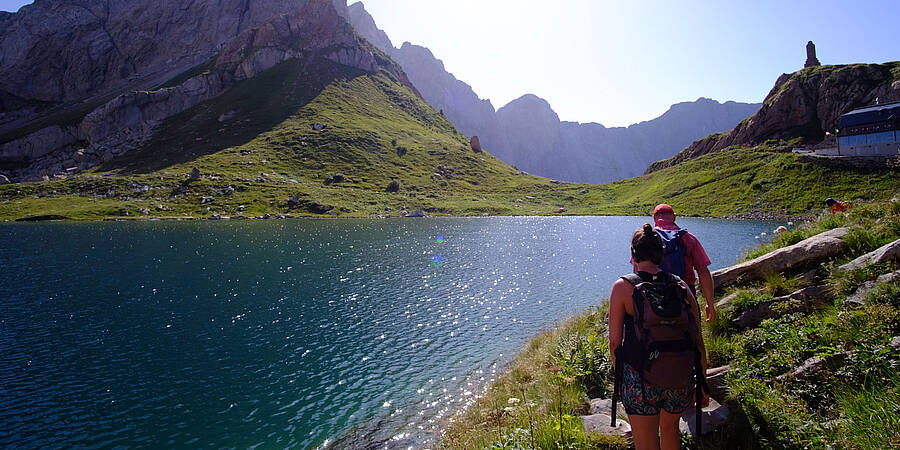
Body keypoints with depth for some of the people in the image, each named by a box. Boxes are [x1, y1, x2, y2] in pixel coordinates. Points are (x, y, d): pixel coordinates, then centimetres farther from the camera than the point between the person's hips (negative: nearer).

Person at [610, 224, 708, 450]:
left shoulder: (623, 287, -7)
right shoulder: (682, 287, 2)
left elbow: (615, 342, -6)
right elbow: (698, 342, 5)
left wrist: (619, 376, 10)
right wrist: (702, 384, 16)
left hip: (640, 380, -3)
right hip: (681, 380, 4)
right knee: (670, 427, 31)